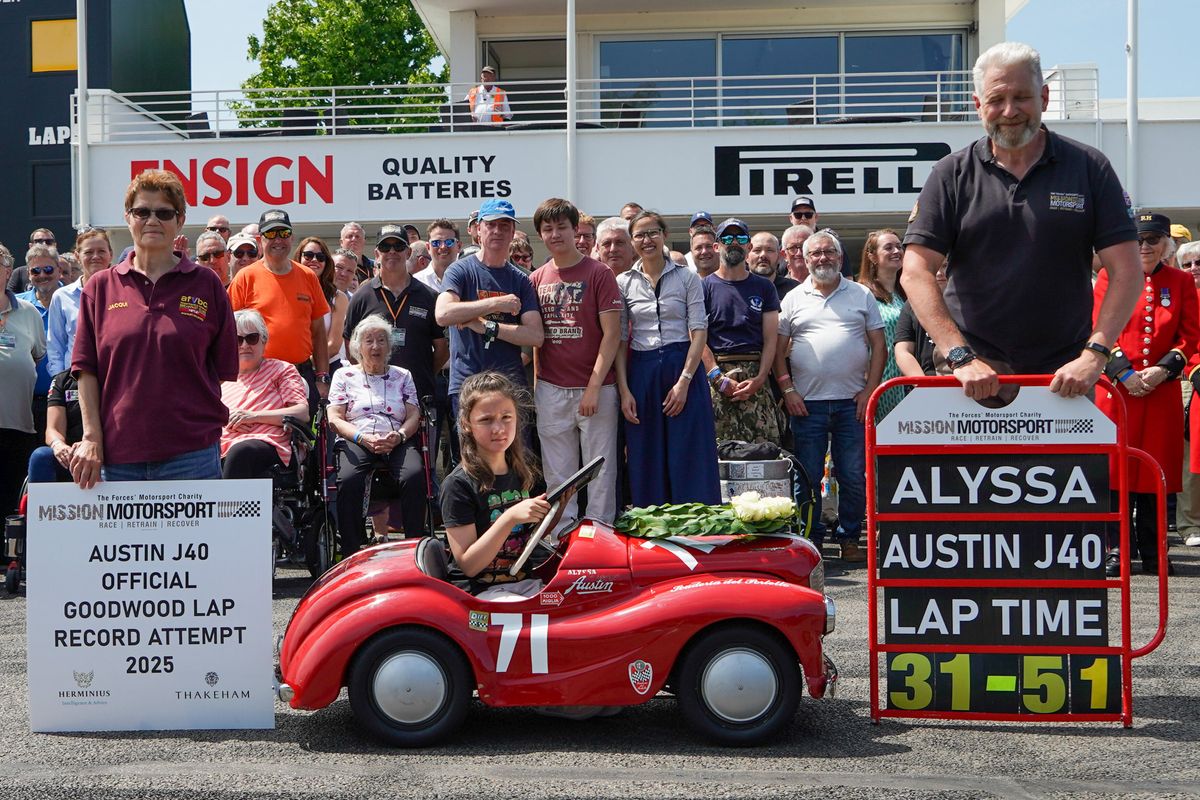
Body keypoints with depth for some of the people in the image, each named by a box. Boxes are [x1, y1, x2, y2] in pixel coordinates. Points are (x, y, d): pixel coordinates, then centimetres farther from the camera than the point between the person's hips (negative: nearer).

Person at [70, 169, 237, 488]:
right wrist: (92, 438, -1)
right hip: (119, 454, 1)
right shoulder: (100, 287, 10)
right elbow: (86, 369, 7)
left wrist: (207, 423, 0)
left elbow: (224, 368, 8)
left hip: (191, 451, -1)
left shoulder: (206, 284, 6)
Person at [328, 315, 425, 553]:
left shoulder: (402, 376, 23)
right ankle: (353, 553, -30)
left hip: (397, 442, 1)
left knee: (414, 476, -34)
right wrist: (364, 438, -11)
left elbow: (414, 416, 13)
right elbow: (335, 419, 7)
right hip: (356, 442, -1)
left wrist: (399, 436, -10)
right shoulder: (344, 376, 18)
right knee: (349, 480, -36)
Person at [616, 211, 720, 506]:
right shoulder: (624, 282, 6)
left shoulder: (687, 278, 3)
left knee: (689, 458, -2)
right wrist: (624, 390, -5)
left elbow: (699, 331, -3)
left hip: (684, 370, -1)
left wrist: (684, 381, -12)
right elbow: (619, 339, 4)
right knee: (646, 462, 4)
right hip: (642, 373, 2)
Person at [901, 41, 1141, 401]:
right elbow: (915, 273, -4)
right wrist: (960, 356, -16)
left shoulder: (1089, 168, 3)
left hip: (1065, 376, 1)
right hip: (976, 375, 0)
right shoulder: (952, 175, 3)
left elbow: (1125, 271, -1)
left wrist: (1094, 354, -13)